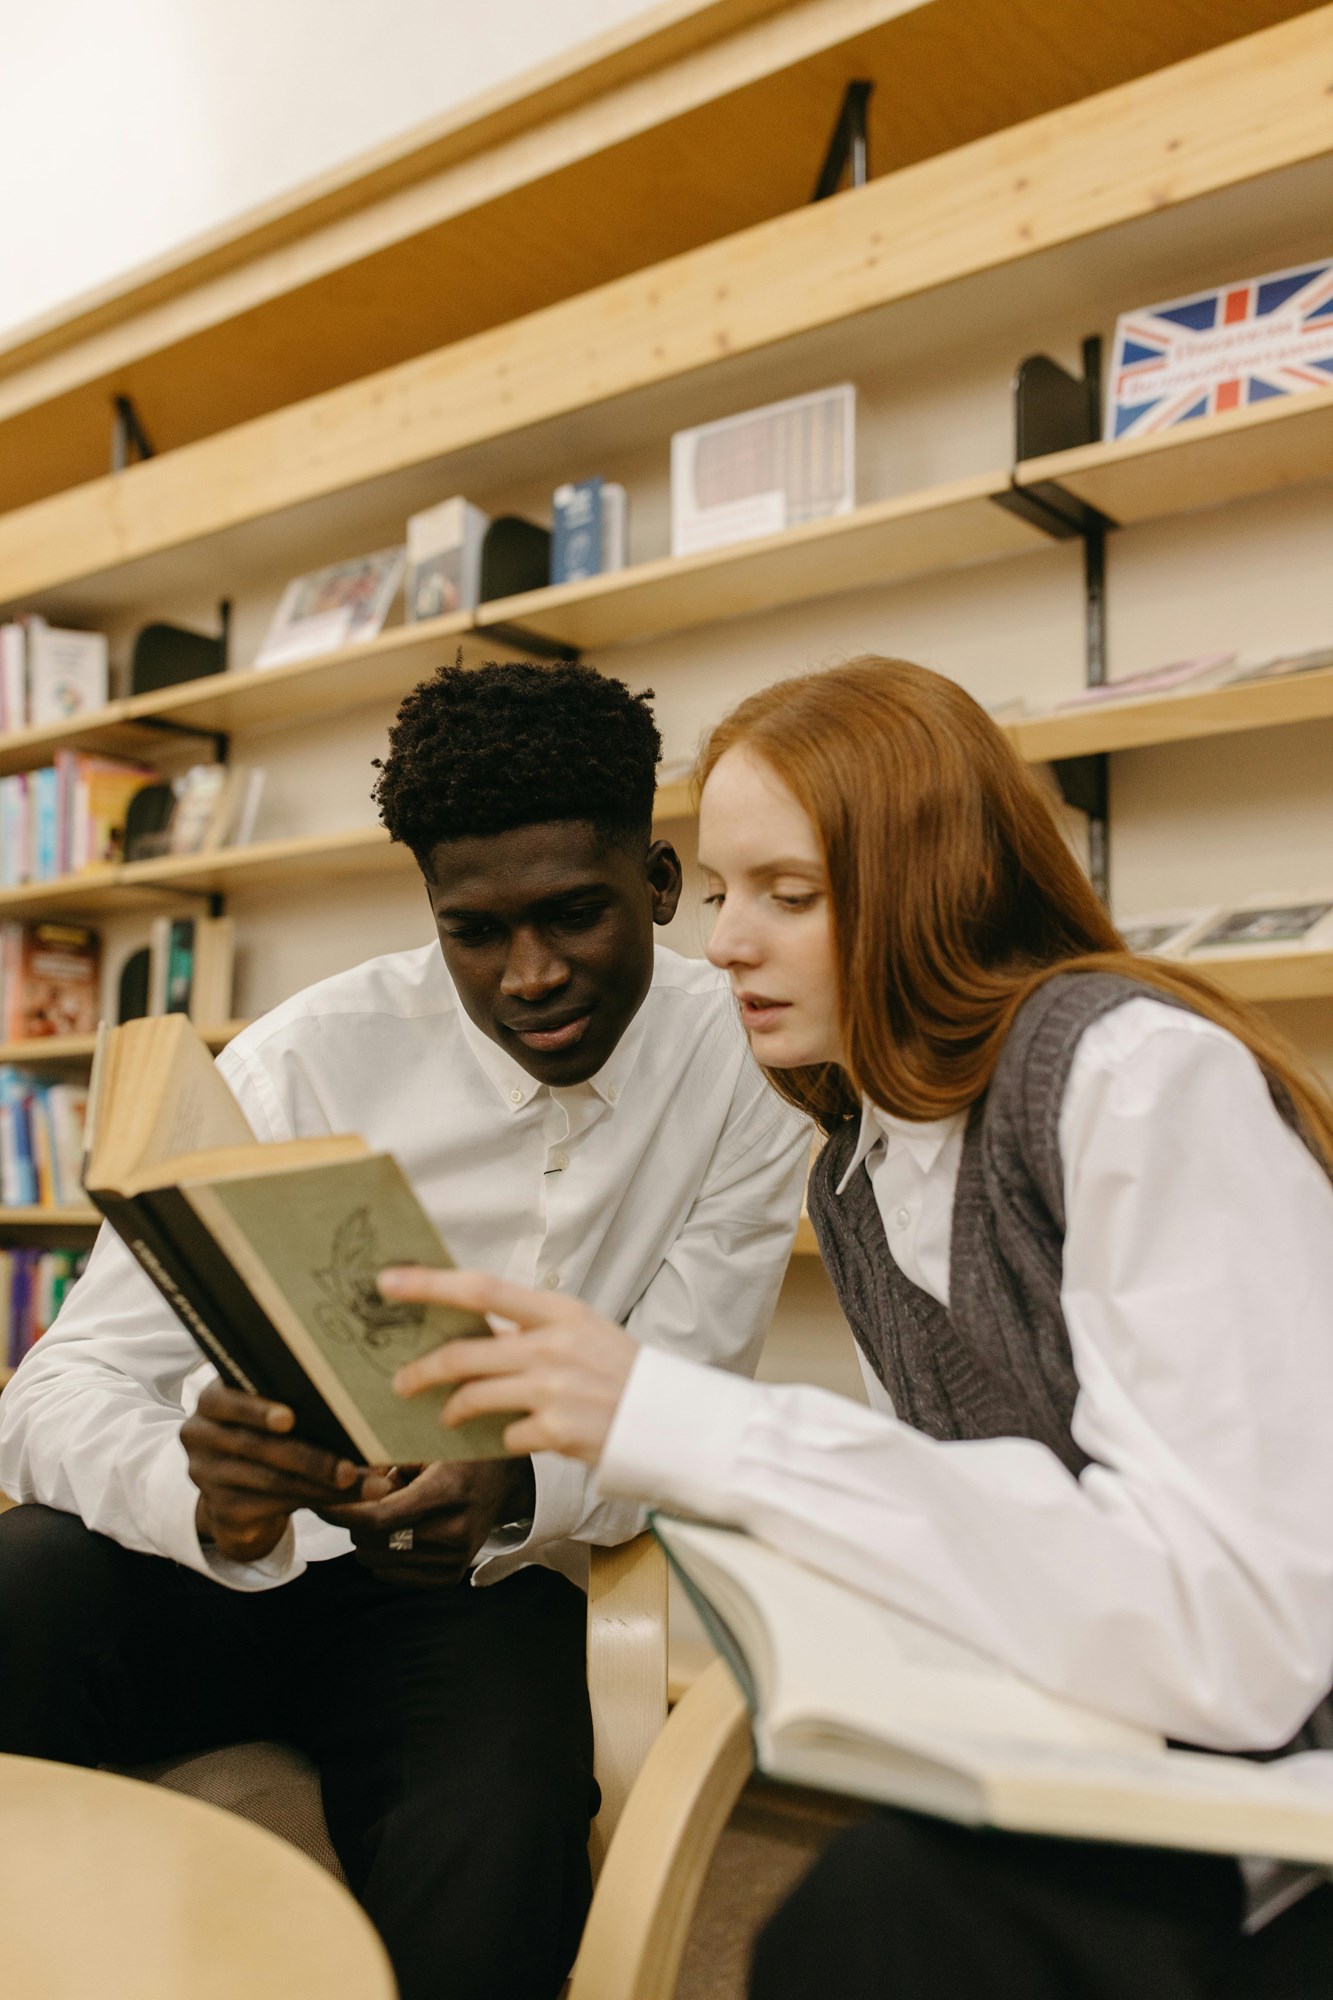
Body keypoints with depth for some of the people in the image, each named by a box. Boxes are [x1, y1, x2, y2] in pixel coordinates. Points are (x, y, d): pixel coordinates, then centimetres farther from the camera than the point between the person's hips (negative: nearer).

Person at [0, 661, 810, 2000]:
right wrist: (204, 1499, -39)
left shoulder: (747, 1071, -7)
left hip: (476, 1582, 0)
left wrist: (518, 1493, -28)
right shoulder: (307, 1060, -14)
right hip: (226, 1553, 1)